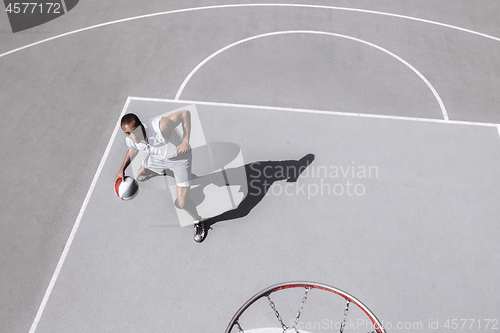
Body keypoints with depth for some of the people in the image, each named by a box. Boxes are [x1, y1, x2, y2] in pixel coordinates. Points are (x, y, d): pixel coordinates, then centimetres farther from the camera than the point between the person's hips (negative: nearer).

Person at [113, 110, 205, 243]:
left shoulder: (160, 126, -44)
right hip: (158, 157, 6)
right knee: (141, 174, 32)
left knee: (183, 203, -10)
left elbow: (185, 113, -33)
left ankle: (198, 222, 24)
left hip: (179, 157, -6)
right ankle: (159, 171, 69)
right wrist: (122, 169, -3)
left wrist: (186, 141, -39)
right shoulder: (130, 140, -23)